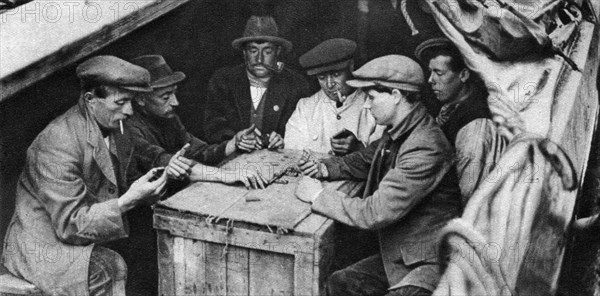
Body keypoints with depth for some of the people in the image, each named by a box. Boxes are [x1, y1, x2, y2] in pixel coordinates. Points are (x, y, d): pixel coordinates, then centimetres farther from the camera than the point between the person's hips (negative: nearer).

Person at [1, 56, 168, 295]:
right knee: (111, 269, -31)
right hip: (43, 247, -7)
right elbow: (70, 225, -24)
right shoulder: (57, 144, -23)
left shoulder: (114, 129, 3)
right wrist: (129, 200, -30)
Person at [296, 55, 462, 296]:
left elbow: (375, 213, -26)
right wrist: (325, 168, 4)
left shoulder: (425, 150, -26)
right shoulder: (397, 133, 3)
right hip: (399, 254, 9)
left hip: (432, 264, -9)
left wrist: (319, 196, -14)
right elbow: (366, 160, 23)